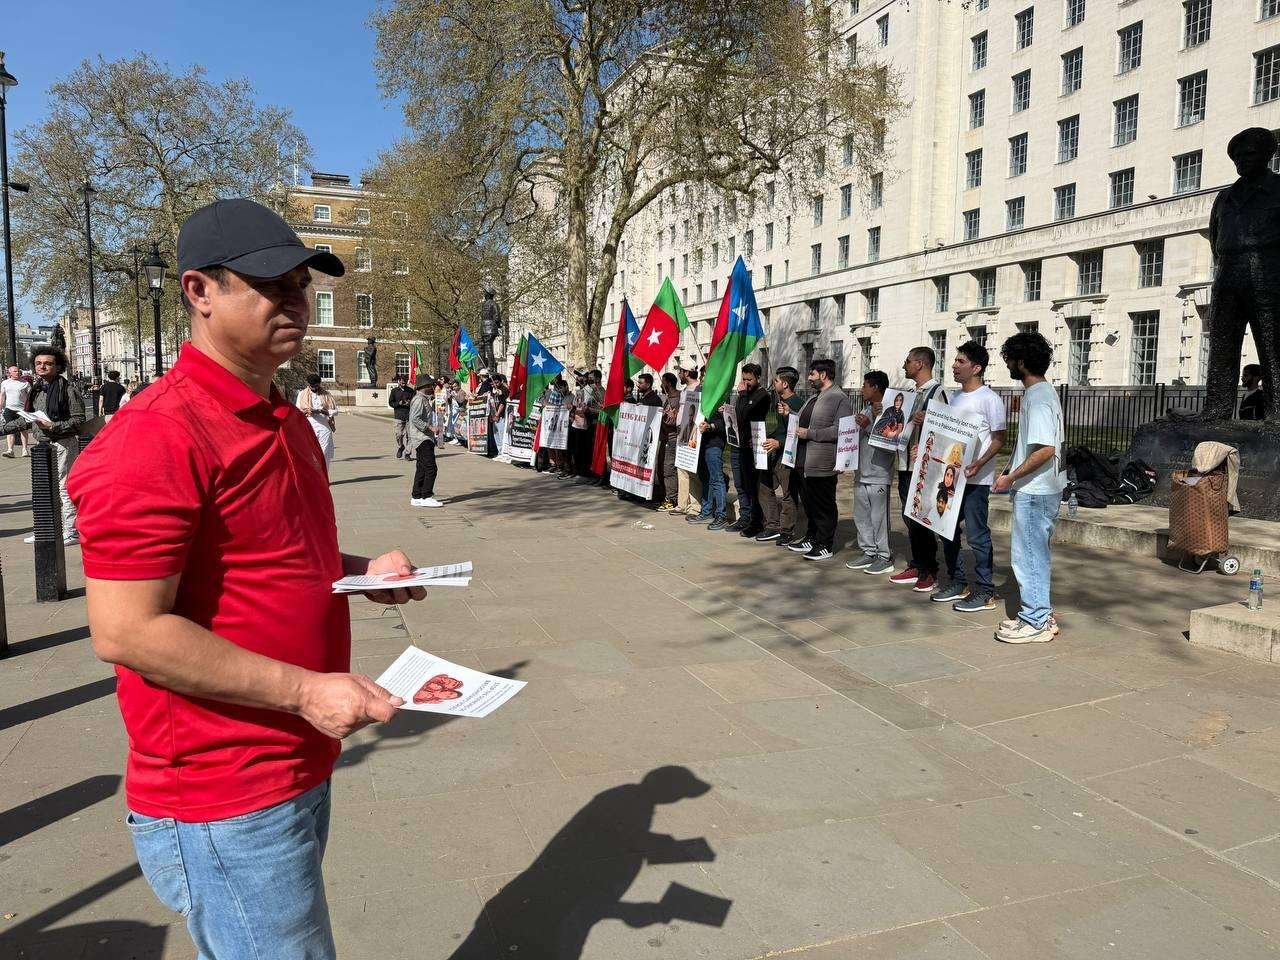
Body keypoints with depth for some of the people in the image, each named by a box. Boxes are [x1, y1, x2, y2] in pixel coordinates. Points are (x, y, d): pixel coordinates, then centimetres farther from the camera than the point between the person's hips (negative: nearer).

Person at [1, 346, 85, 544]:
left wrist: (53, 426, -22)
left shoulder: (68, 389, -10)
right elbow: (26, 419, 21)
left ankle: (71, 532, 2)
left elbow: (78, 420, -14)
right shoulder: (35, 389, 13)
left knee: (63, 488, -6)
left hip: (63, 444, -8)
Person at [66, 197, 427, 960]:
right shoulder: (159, 438, -21)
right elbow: (127, 632, -24)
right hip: (226, 807, -9)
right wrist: (305, 690, -24)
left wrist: (359, 572, 2)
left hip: (300, 769, 9)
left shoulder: (286, 422, 9)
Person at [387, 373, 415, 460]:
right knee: (399, 434, -4)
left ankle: (407, 453, 2)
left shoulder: (411, 391, 11)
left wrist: (410, 403, -7)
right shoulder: (394, 391, 9)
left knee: (408, 435, -3)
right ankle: (400, 449, 21)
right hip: (399, 416, -1)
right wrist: (399, 403, -10)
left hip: (409, 415, 1)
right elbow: (390, 403, 7)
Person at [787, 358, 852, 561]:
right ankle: (811, 539, 29)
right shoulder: (814, 398, 18)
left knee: (824, 506, 0)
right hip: (807, 461, 9)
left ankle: (825, 546, 9)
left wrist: (809, 434, -20)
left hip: (824, 464, -9)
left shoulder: (839, 399, -12)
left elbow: (840, 430, -23)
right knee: (810, 504, 17)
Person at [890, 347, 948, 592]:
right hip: (906, 464, 9)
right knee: (910, 517, 12)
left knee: (921, 519, -4)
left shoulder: (936, 391, -11)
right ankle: (916, 567, 21)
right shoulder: (914, 392, 17)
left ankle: (929, 572, 6)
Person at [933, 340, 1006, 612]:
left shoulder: (989, 399, -9)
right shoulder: (954, 397, 14)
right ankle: (957, 583, 25)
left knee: (977, 536, -4)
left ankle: (985, 592, 4)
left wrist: (979, 463, -25)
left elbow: (999, 440, -12)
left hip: (976, 480, -8)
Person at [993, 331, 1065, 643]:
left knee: (1027, 555, -3)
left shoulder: (1039, 398, -18)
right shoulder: (1038, 392, 14)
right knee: (1036, 553, 16)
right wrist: (1010, 474, 20)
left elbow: (1046, 450, -25)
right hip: (1036, 489, 10)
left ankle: (1036, 622, 6)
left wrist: (1010, 477, -19)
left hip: (1035, 492, -10)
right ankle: (1040, 614, 26)